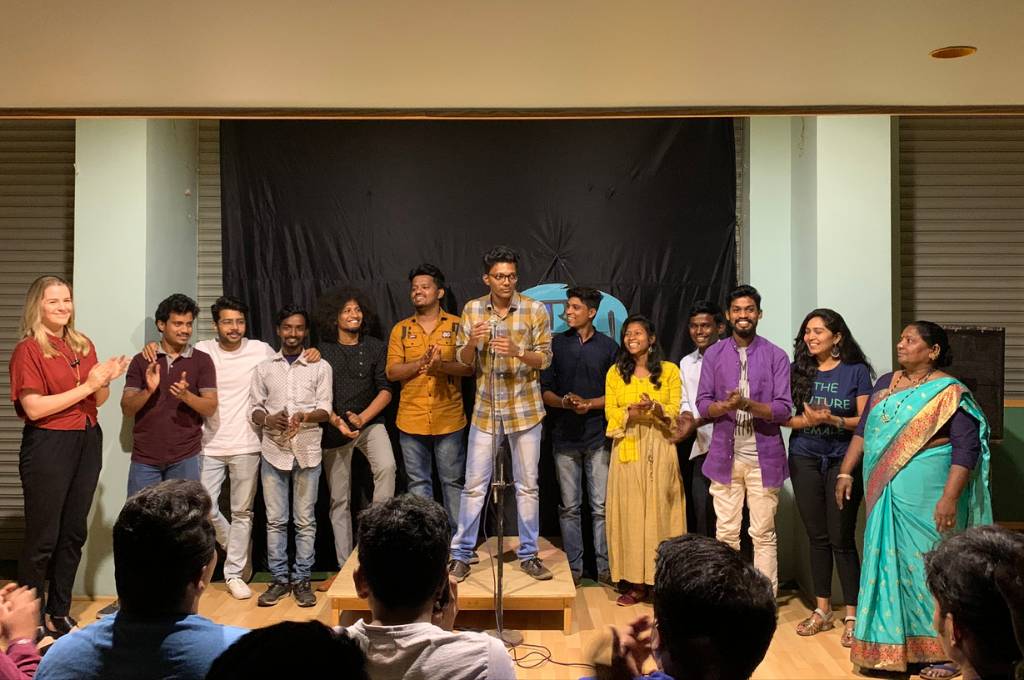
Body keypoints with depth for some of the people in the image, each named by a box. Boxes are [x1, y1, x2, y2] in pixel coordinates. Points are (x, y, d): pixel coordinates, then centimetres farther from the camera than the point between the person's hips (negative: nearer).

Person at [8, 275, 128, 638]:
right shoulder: (28, 349, -8)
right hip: (48, 445, -6)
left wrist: (105, 381, -6)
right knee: (42, 538, 1)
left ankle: (59, 613, 25)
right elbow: (34, 408, -17)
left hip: (87, 441, 6)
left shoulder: (83, 345, 10)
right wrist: (86, 386, -18)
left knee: (74, 533, 12)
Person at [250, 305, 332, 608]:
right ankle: (279, 579, 16)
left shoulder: (320, 367, 4)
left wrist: (304, 416, -22)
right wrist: (269, 419, -15)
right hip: (273, 451, 2)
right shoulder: (264, 368, 9)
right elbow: (255, 409, 7)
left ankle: (301, 580, 13)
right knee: (275, 520, 6)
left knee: (305, 521, 4)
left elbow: (325, 410, -1)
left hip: (307, 452, -1)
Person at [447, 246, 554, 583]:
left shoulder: (536, 310, -5)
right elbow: (463, 360, 3)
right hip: (485, 409, 1)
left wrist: (517, 351, -25)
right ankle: (461, 554, 18)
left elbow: (544, 358, -5)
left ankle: (528, 554, 22)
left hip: (524, 409, -1)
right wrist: (472, 342, -19)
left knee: (528, 486, 8)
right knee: (474, 485, 5)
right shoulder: (472, 309, 1)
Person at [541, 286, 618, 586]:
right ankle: (573, 567, 16)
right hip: (565, 435, 1)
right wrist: (564, 402, -14)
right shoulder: (556, 344, 7)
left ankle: (604, 567, 11)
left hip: (598, 436, -1)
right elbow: (545, 390, 5)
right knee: (569, 507, 7)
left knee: (601, 506, 2)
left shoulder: (608, 347, 4)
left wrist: (589, 403, -12)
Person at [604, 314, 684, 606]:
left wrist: (657, 409, -21)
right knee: (630, 511, 0)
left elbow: (676, 412, 0)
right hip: (627, 449, 1)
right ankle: (636, 582, 6)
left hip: (659, 448, -1)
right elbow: (610, 413, 4)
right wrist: (631, 411, -16)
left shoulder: (669, 370, 5)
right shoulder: (615, 373, 10)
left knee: (660, 509, -2)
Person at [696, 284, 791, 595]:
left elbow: (783, 409, -5)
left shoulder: (776, 356, 1)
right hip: (724, 455, 2)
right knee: (726, 533, 7)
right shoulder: (714, 354, 6)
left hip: (763, 456, -1)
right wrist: (726, 406, -18)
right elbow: (702, 404, 3)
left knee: (764, 534, 4)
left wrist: (748, 404, -21)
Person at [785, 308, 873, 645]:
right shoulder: (798, 370, 6)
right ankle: (822, 611, 21)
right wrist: (806, 420, -16)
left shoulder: (856, 371, -2)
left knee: (841, 539, -3)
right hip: (805, 460, 3)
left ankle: (852, 615, 9)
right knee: (817, 537, 9)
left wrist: (833, 419, -20)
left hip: (843, 460, -3)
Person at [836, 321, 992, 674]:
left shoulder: (950, 393, -8)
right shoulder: (885, 383, 11)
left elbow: (966, 448, -14)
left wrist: (949, 498, -21)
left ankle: (942, 651, 13)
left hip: (925, 493, -6)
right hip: (883, 490, 6)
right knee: (889, 563, 11)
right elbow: (862, 431, 15)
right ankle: (892, 643, 23)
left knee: (927, 564, 0)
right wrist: (846, 473, 9)